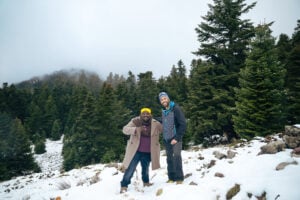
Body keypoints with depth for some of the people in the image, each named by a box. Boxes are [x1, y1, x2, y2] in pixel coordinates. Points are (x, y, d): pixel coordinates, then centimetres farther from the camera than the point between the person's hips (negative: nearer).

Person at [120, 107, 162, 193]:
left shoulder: (156, 124, -4)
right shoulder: (135, 121, -9)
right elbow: (125, 129, -19)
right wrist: (136, 129, -34)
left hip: (148, 152, 3)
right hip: (135, 151, -2)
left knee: (145, 168, 21)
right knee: (130, 168, -3)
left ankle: (146, 182, 44)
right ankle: (124, 185, 11)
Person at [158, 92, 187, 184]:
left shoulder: (176, 109, -10)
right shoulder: (163, 111, 9)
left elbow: (183, 124, -14)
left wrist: (177, 138, -17)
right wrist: (164, 137, 11)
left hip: (175, 138, -6)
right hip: (167, 139, 6)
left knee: (177, 156, -12)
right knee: (169, 158, 8)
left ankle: (179, 178, -2)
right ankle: (171, 177, 18)